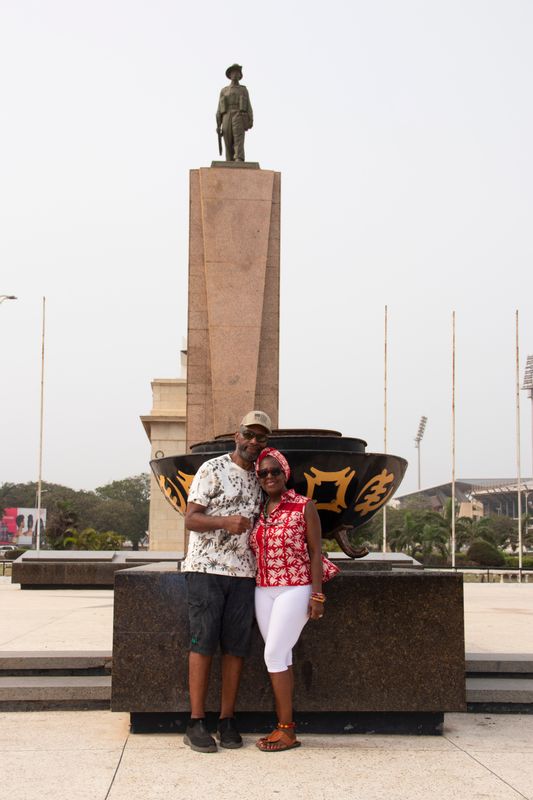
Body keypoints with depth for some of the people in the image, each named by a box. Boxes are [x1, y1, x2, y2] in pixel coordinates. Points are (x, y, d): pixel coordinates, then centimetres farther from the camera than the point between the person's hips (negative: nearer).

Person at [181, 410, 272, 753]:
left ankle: (228, 721, 9)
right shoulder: (212, 470, -2)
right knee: (203, 642, -5)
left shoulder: (261, 479, 15)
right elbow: (191, 518, -8)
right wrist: (225, 522, -24)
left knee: (236, 646, 3)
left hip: (244, 571, 5)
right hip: (206, 568, -5)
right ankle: (196, 723, -1)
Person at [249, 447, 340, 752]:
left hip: (295, 590, -6)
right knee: (281, 657, 6)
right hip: (263, 590, 6)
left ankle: (287, 732, -3)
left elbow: (315, 551, -5)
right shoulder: (258, 511, 11)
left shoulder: (304, 506, -4)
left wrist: (317, 595, -10)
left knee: (274, 655, -10)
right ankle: (285, 727, 11)